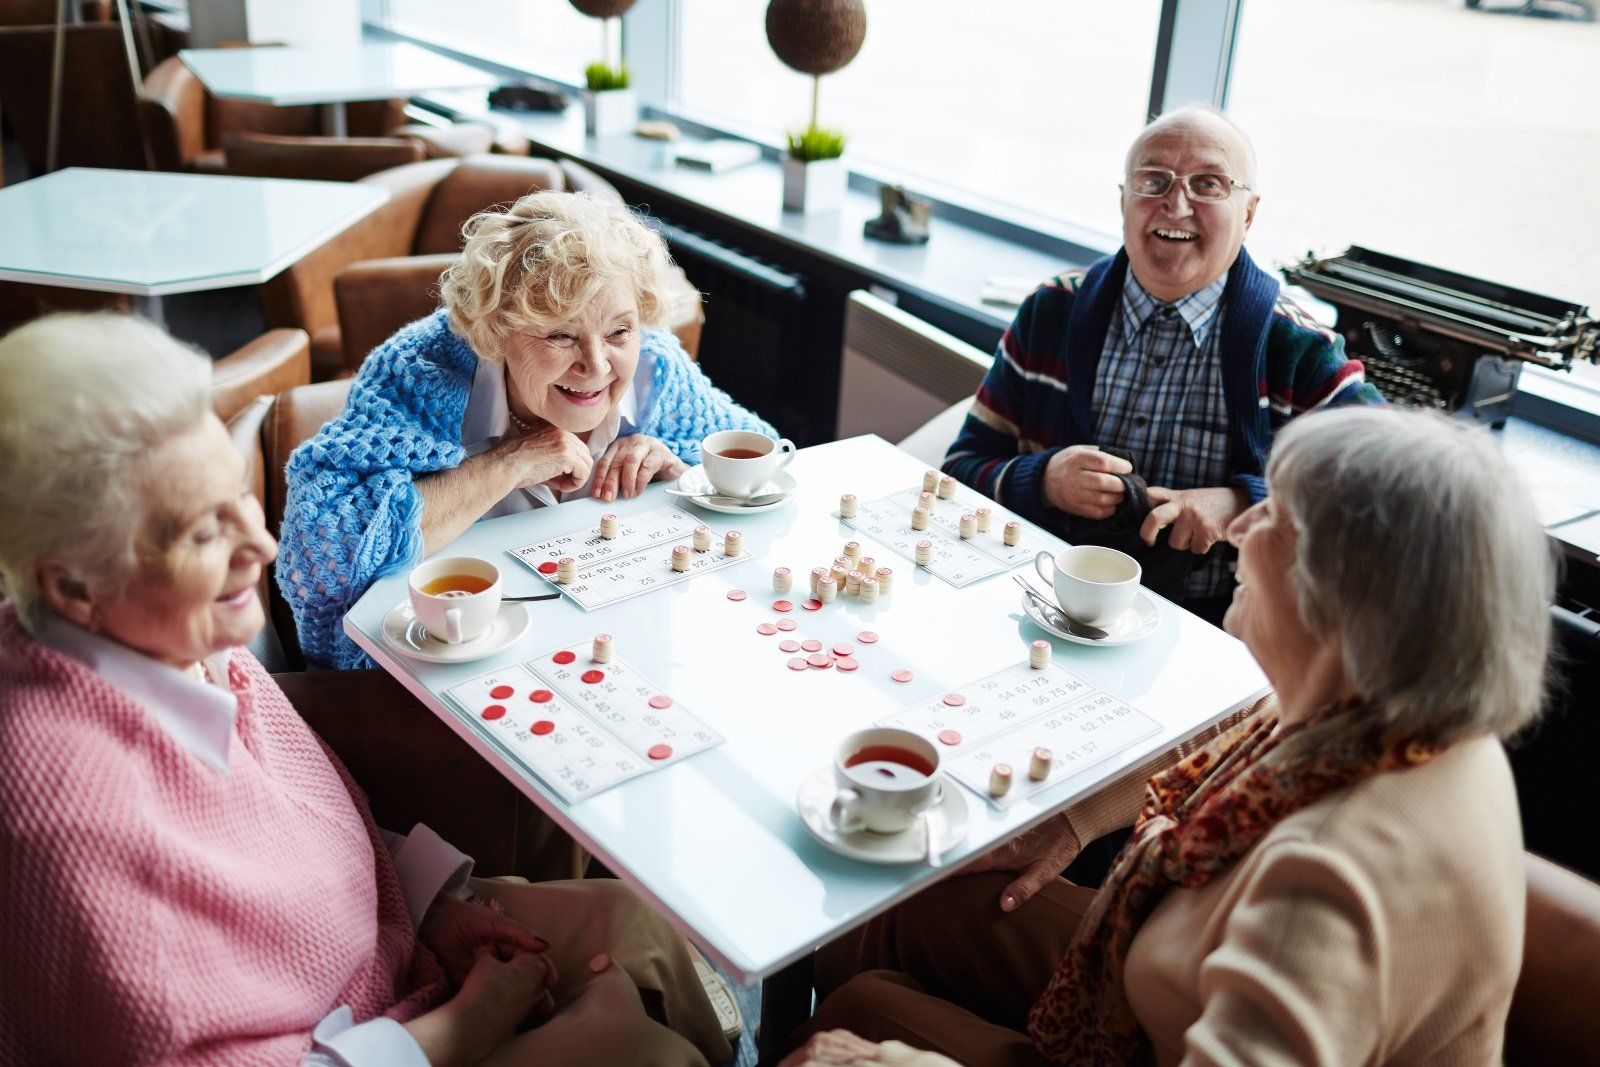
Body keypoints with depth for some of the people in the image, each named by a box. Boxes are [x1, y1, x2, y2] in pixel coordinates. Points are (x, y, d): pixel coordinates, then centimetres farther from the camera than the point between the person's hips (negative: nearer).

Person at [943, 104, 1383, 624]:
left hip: (1208, 630, -2)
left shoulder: (1297, 348, 4)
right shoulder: (1050, 313, 11)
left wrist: (1243, 503, -11)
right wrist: (1044, 480, -11)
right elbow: (962, 469, 11)